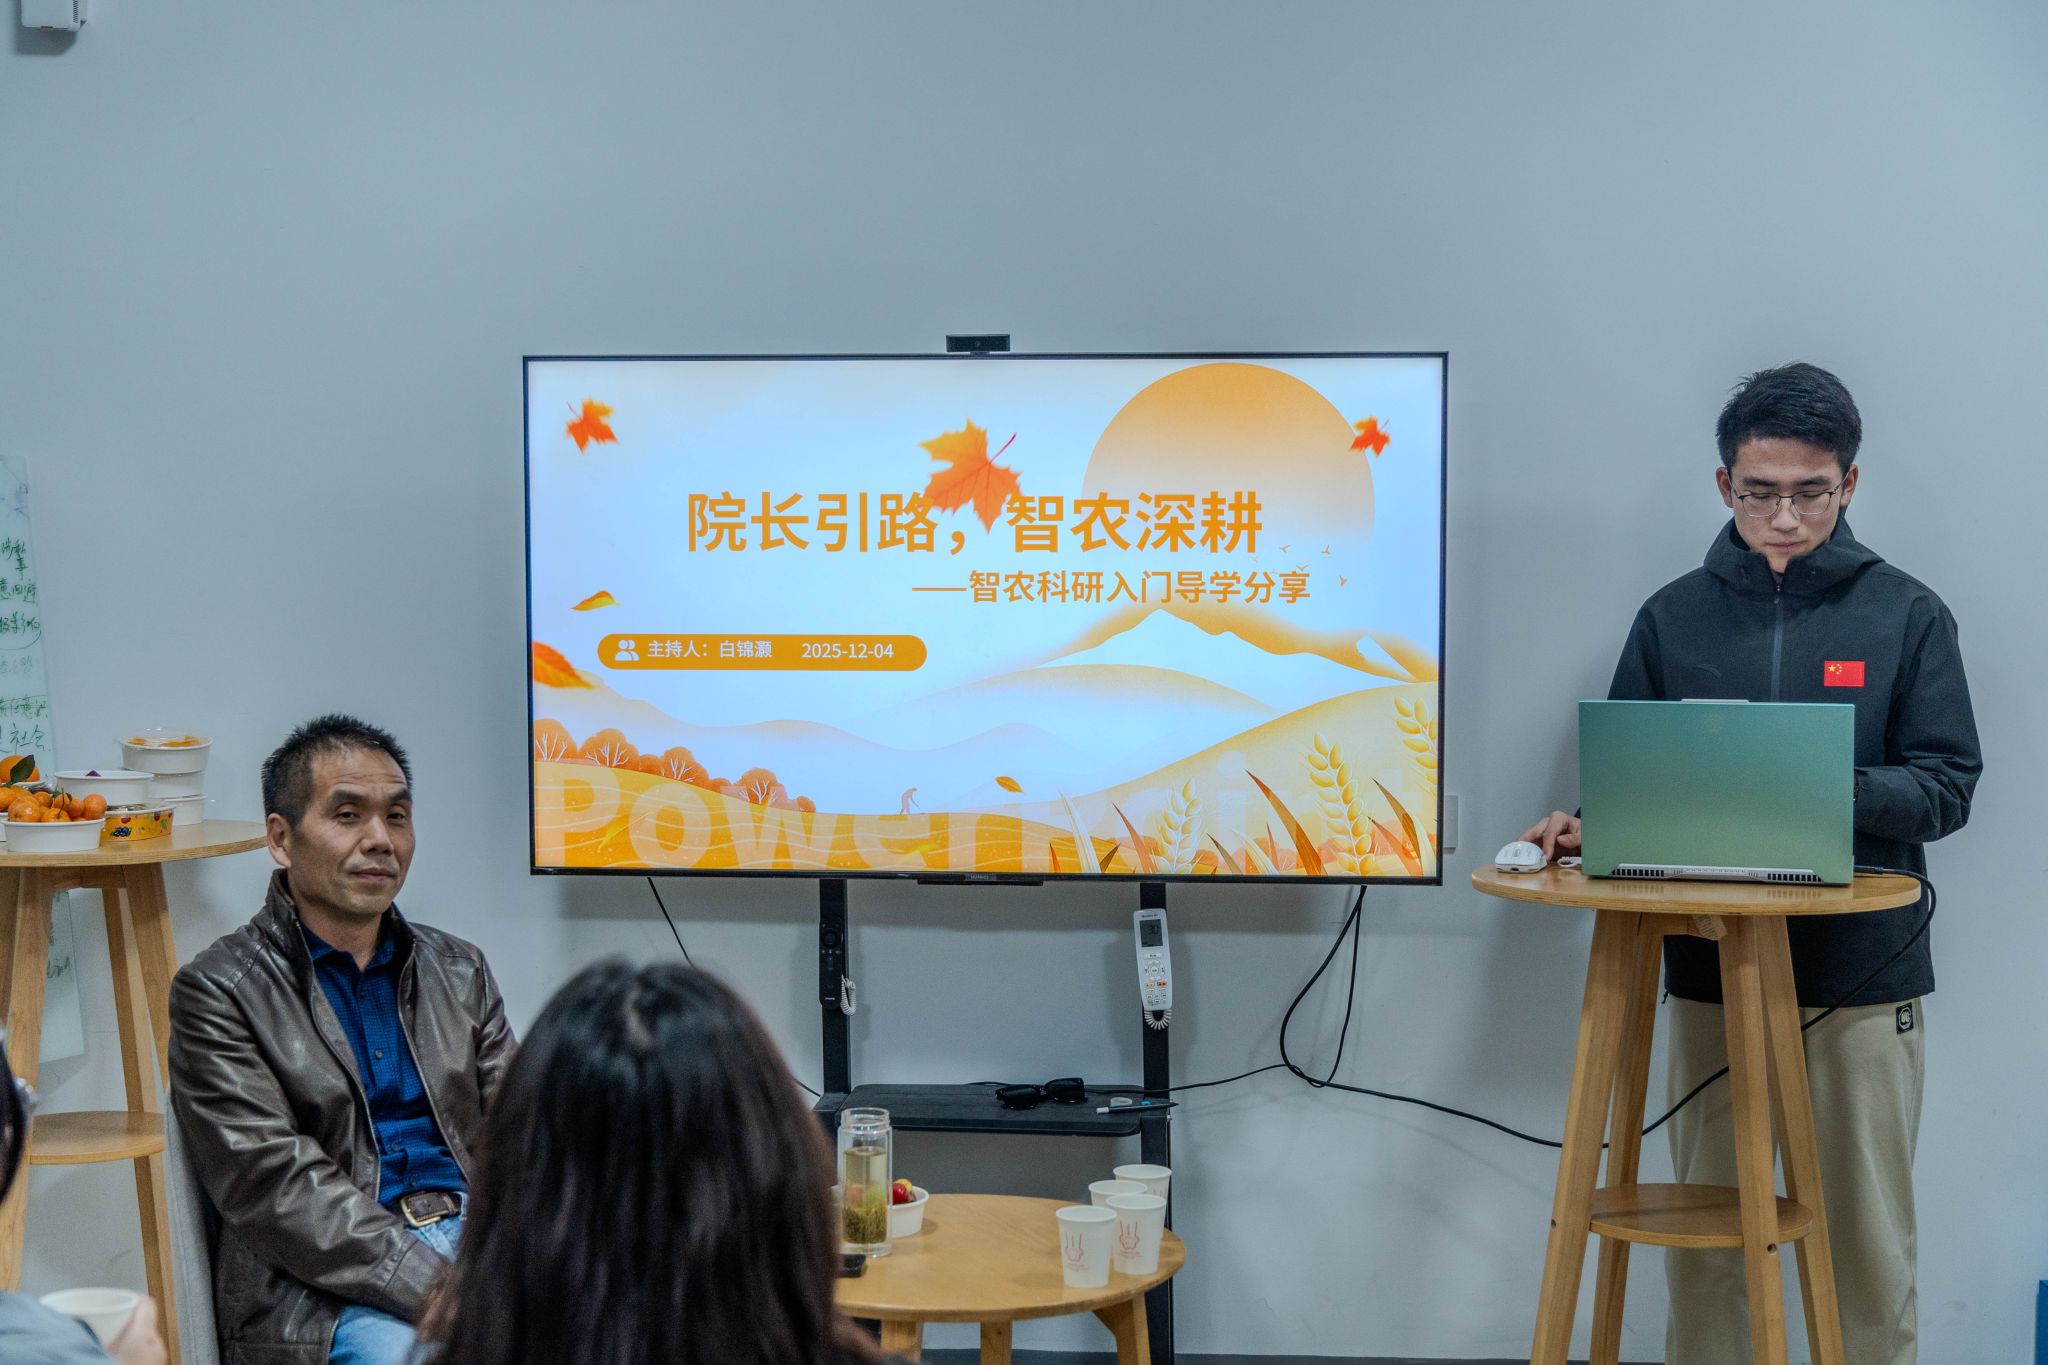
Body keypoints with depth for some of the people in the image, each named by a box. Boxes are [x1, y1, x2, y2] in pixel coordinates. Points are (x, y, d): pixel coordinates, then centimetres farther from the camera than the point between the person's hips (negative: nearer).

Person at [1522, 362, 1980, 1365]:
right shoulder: (1674, 617, 7)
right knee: (1706, 1234, 6)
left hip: (1866, 978, -1)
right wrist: (1588, 827, -10)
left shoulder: (1907, 616, 2)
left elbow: (1945, 787, -3)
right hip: (1711, 971, 2)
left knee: (1867, 1236, 4)